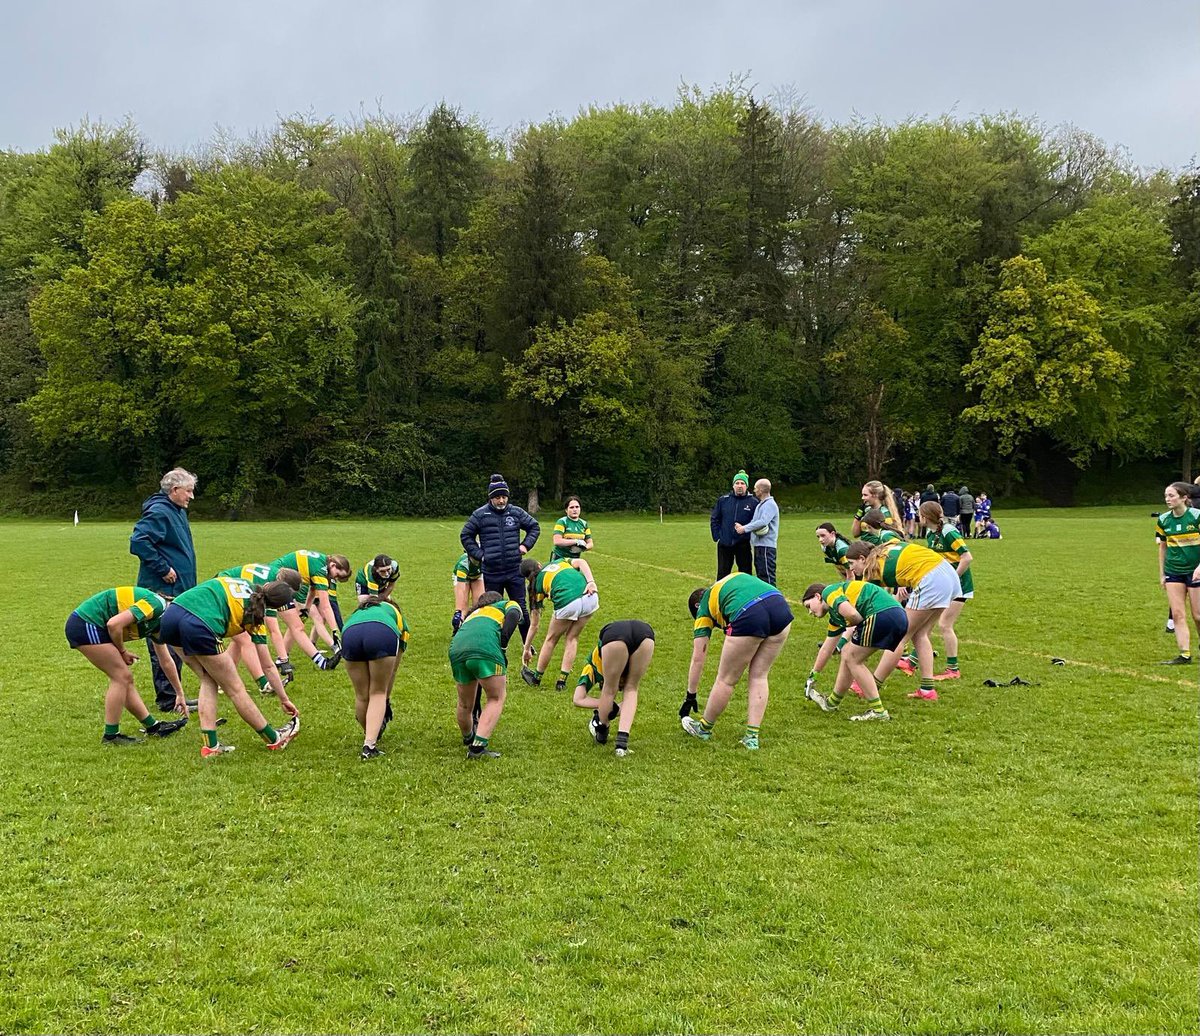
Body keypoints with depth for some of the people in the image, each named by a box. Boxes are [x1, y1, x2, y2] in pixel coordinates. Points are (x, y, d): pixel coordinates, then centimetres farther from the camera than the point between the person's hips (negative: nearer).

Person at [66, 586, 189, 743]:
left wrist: (180, 694, 30)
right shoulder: (155, 605, -16)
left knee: (125, 678, 12)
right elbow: (114, 624, -25)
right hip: (85, 625, -10)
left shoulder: (158, 623, 14)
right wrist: (123, 651, -8)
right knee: (121, 676, -6)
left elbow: (166, 662, 25)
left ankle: (153, 726, 19)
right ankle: (110, 735, 1)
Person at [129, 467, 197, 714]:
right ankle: (167, 700, 0)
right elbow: (138, 542, -27)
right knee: (165, 646, -5)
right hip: (162, 591, -10)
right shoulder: (158, 513, -16)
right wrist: (163, 569, -21)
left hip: (178, 590, 10)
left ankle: (173, 696, 23)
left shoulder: (178, 512, 15)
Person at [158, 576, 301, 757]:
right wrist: (284, 699, 29)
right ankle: (275, 739, 27)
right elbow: (268, 665, 19)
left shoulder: (239, 582, 26)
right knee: (235, 689, 12)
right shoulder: (255, 614, 15)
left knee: (208, 679, 24)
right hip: (199, 626, -5)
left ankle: (209, 745, 20)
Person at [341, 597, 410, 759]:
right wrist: (387, 700, 52)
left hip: (349, 633, 2)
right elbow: (393, 669, 40)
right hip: (383, 634, -2)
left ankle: (369, 737, 36)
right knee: (378, 693, 13)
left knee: (361, 696, 19)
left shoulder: (359, 611, 45)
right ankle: (369, 746, 2)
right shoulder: (398, 618, 39)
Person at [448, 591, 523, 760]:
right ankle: (478, 746, -4)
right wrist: (503, 648, 0)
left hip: (457, 647, 5)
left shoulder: (471, 615, 44)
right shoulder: (509, 604, 32)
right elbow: (513, 615, 3)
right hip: (486, 647, -5)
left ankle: (468, 739, 48)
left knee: (464, 704, 25)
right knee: (496, 699, 9)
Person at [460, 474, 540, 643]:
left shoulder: (516, 512, 2)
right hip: (491, 573, -1)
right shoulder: (480, 515, -4)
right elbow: (465, 536, 6)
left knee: (521, 608, 6)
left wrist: (526, 545, 4)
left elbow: (534, 527, 16)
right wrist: (479, 554, -2)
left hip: (515, 571, 1)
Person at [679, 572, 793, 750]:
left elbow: (697, 659, 24)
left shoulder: (704, 609, 24)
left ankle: (704, 728, 34)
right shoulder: (734, 578, 38)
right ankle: (752, 736, 21)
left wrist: (690, 696, 31)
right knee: (759, 676, 21)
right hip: (781, 607, 5)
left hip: (749, 615, -5)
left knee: (726, 680, 15)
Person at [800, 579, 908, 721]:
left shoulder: (828, 591, 3)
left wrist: (857, 625, 7)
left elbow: (851, 614, -16)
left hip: (882, 613, -9)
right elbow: (826, 649, 38)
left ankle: (877, 710, 4)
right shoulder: (835, 615, 29)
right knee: (848, 652, 21)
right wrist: (812, 675, 47)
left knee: (852, 659, 3)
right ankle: (832, 701, 34)